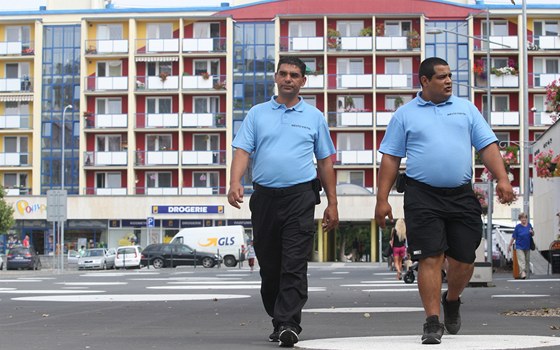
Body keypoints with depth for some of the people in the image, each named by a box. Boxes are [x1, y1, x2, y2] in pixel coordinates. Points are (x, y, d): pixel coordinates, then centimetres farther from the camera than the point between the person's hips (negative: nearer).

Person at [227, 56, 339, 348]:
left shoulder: (314, 117, 10)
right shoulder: (257, 114, 10)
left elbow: (325, 161, 12)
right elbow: (242, 150, 2)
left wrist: (332, 203, 8)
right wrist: (235, 182, -17)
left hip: (300, 197, -2)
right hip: (264, 197, 2)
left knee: (294, 266, -11)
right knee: (268, 266, 9)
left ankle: (288, 324, -13)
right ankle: (278, 321, 25)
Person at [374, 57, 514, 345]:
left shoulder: (466, 108, 13)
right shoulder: (405, 114, 7)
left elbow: (488, 146, 8)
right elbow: (390, 158, 5)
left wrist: (502, 178, -6)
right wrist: (382, 199, -1)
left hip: (462, 195, 3)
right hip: (423, 196, -2)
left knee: (464, 259, 6)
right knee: (430, 258, -8)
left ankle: (451, 302, 34)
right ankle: (432, 322, -3)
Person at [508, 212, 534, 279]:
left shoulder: (529, 225, 6)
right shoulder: (518, 226, -4)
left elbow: (533, 235, 17)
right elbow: (513, 237, -1)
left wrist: (532, 232, -8)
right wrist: (509, 245, -1)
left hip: (527, 247, 4)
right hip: (519, 247, -4)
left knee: (527, 260, 9)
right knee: (521, 260, -16)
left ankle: (526, 273, 18)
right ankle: (523, 273, -27)